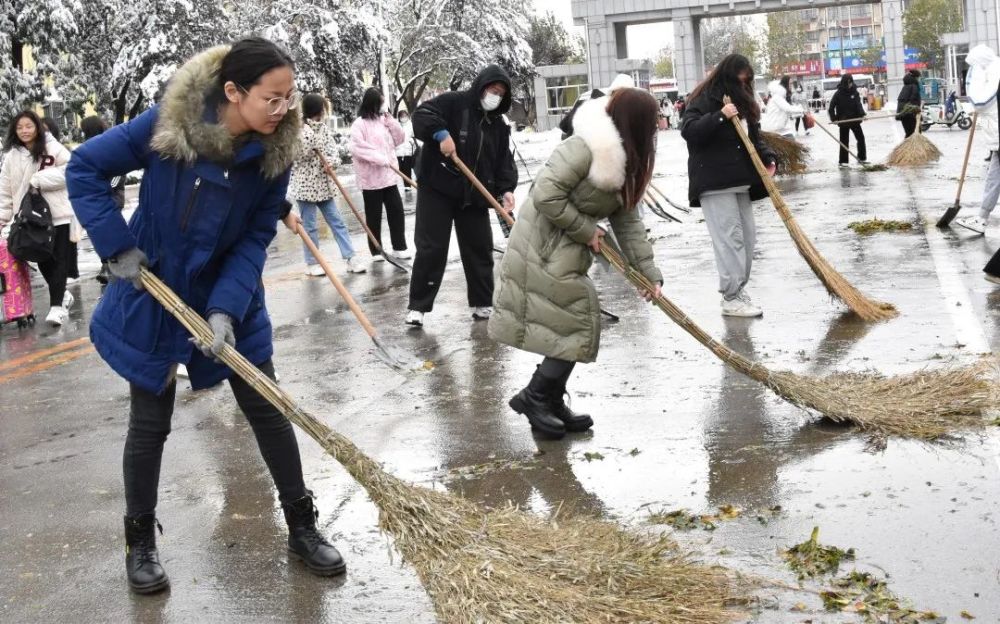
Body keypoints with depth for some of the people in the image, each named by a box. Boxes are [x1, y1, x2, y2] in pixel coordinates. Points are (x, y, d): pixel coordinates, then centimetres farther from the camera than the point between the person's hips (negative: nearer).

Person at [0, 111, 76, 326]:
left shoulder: (53, 148, -4)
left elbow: (70, 171, -13)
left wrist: (39, 179, -15)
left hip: (58, 213, -4)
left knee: (59, 258, -4)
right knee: (43, 260, 9)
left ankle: (57, 305, -4)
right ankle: (62, 295, 28)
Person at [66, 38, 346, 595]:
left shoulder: (274, 152, -14)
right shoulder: (166, 124, -22)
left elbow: (256, 238, -12)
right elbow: (86, 167, -11)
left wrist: (227, 309, -24)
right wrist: (118, 246, -17)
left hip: (231, 297, 2)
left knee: (267, 411, 6)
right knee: (150, 423, 8)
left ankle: (302, 526, 22)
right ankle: (140, 541, 27)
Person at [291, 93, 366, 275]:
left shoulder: (324, 128, 11)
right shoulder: (299, 129, -11)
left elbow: (332, 148, 7)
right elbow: (301, 154, -21)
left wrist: (332, 161, -15)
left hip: (323, 183, 7)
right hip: (305, 184, -7)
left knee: (337, 221, 6)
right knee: (310, 226, 0)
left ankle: (350, 258, 9)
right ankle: (312, 263, 11)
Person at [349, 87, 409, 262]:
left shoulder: (384, 120, 13)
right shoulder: (360, 124, -9)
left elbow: (398, 140, 12)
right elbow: (357, 148, -19)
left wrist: (391, 122, -1)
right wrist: (380, 158, -22)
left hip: (389, 175, 6)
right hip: (371, 178, -6)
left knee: (396, 210, 6)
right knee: (374, 215, 3)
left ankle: (399, 246, 15)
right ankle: (376, 250, 13)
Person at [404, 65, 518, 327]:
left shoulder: (498, 124, 10)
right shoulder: (453, 102, -6)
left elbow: (505, 161, 5)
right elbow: (421, 115, -16)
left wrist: (506, 188, -11)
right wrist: (441, 133, -31)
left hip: (475, 195, 6)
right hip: (437, 190, -5)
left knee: (480, 249, 8)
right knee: (431, 249, -5)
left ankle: (482, 304, 20)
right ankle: (417, 306, 2)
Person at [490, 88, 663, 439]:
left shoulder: (624, 162, 8)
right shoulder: (584, 148, -22)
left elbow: (627, 221, 9)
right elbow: (546, 196, -26)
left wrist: (648, 272, 4)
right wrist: (587, 230, -17)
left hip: (567, 251, 10)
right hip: (543, 249, -10)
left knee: (577, 324, 11)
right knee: (574, 326, -8)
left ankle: (551, 404, 21)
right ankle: (534, 398, 5)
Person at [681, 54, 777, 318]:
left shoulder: (742, 101, 19)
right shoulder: (704, 99, -5)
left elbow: (754, 136, 19)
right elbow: (688, 130, -16)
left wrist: (768, 158, 2)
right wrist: (720, 116, -24)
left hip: (740, 180, 9)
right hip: (714, 182, -9)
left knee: (747, 235, 9)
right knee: (729, 236, -12)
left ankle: (738, 287, 20)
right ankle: (732, 298, -9)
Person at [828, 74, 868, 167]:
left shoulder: (855, 92, 1)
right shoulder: (838, 94, -9)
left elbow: (859, 104, 0)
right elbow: (831, 107, -6)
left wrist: (862, 114, -16)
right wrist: (834, 118, -12)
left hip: (855, 119, 4)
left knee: (861, 138, 8)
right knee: (844, 141, 1)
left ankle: (862, 158, 19)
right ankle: (843, 161, 7)